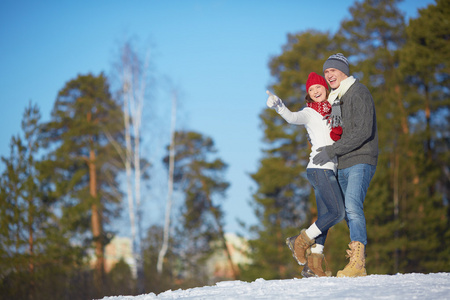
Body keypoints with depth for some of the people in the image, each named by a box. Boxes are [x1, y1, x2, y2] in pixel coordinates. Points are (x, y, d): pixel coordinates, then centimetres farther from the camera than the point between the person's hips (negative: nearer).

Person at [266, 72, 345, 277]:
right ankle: (301, 241, -5)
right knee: (338, 212, -15)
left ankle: (312, 266, 0)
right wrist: (277, 105, -37)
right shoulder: (309, 112, 0)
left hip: (328, 170, 8)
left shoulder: (333, 111, 20)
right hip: (320, 169, -7)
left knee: (325, 218, 2)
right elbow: (292, 117, -20)